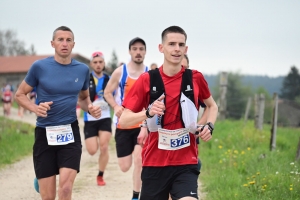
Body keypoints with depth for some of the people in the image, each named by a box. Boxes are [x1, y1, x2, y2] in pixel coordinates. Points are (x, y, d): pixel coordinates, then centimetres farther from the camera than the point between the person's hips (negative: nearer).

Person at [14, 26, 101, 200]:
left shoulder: (82, 69, 3)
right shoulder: (40, 66, -5)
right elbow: (20, 94, 4)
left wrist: (90, 108, -2)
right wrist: (35, 108, -15)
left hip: (70, 133, 1)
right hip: (45, 133, -1)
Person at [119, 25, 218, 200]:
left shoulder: (195, 78, 1)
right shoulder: (147, 80, -2)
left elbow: (212, 106, 21)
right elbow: (123, 121, -4)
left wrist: (209, 126, 1)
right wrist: (148, 113, -22)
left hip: (186, 163, 0)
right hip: (154, 163, 1)